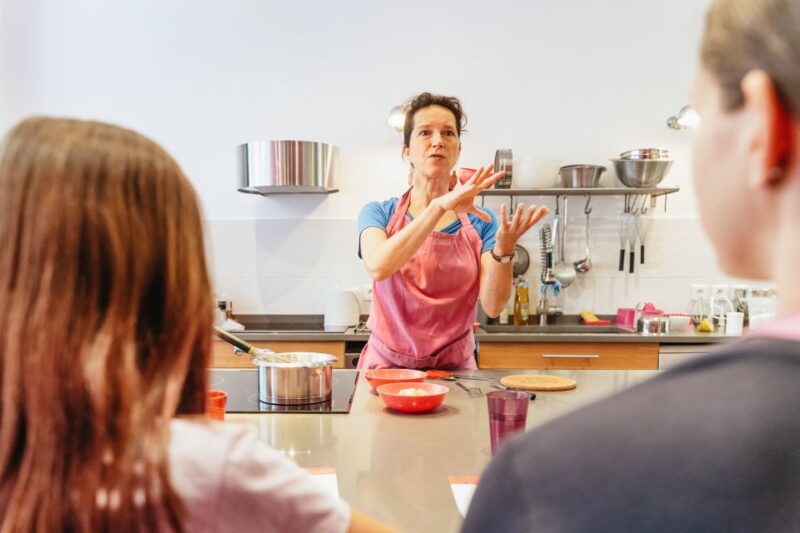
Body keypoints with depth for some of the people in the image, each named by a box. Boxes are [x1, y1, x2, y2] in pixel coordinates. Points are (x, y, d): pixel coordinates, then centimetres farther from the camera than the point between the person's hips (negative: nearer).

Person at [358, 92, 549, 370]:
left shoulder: (480, 221, 4)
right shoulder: (379, 213, 1)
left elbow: (493, 305, -7)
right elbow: (378, 266, -20)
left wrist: (503, 250, -23)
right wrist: (439, 206, -28)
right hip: (387, 365, -1)